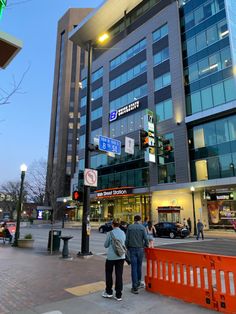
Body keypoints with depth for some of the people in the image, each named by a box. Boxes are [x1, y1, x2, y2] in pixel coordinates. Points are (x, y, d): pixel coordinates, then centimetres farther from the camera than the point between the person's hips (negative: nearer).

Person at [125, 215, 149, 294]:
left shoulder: (130, 227, -1)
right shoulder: (142, 227, -4)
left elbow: (127, 239, -3)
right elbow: (146, 238, -8)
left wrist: (127, 247, 9)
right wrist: (146, 245, 9)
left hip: (132, 249, 0)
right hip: (140, 249, 0)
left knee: (134, 267, 2)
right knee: (139, 266, 17)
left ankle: (135, 287, 4)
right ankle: (138, 283, 31)